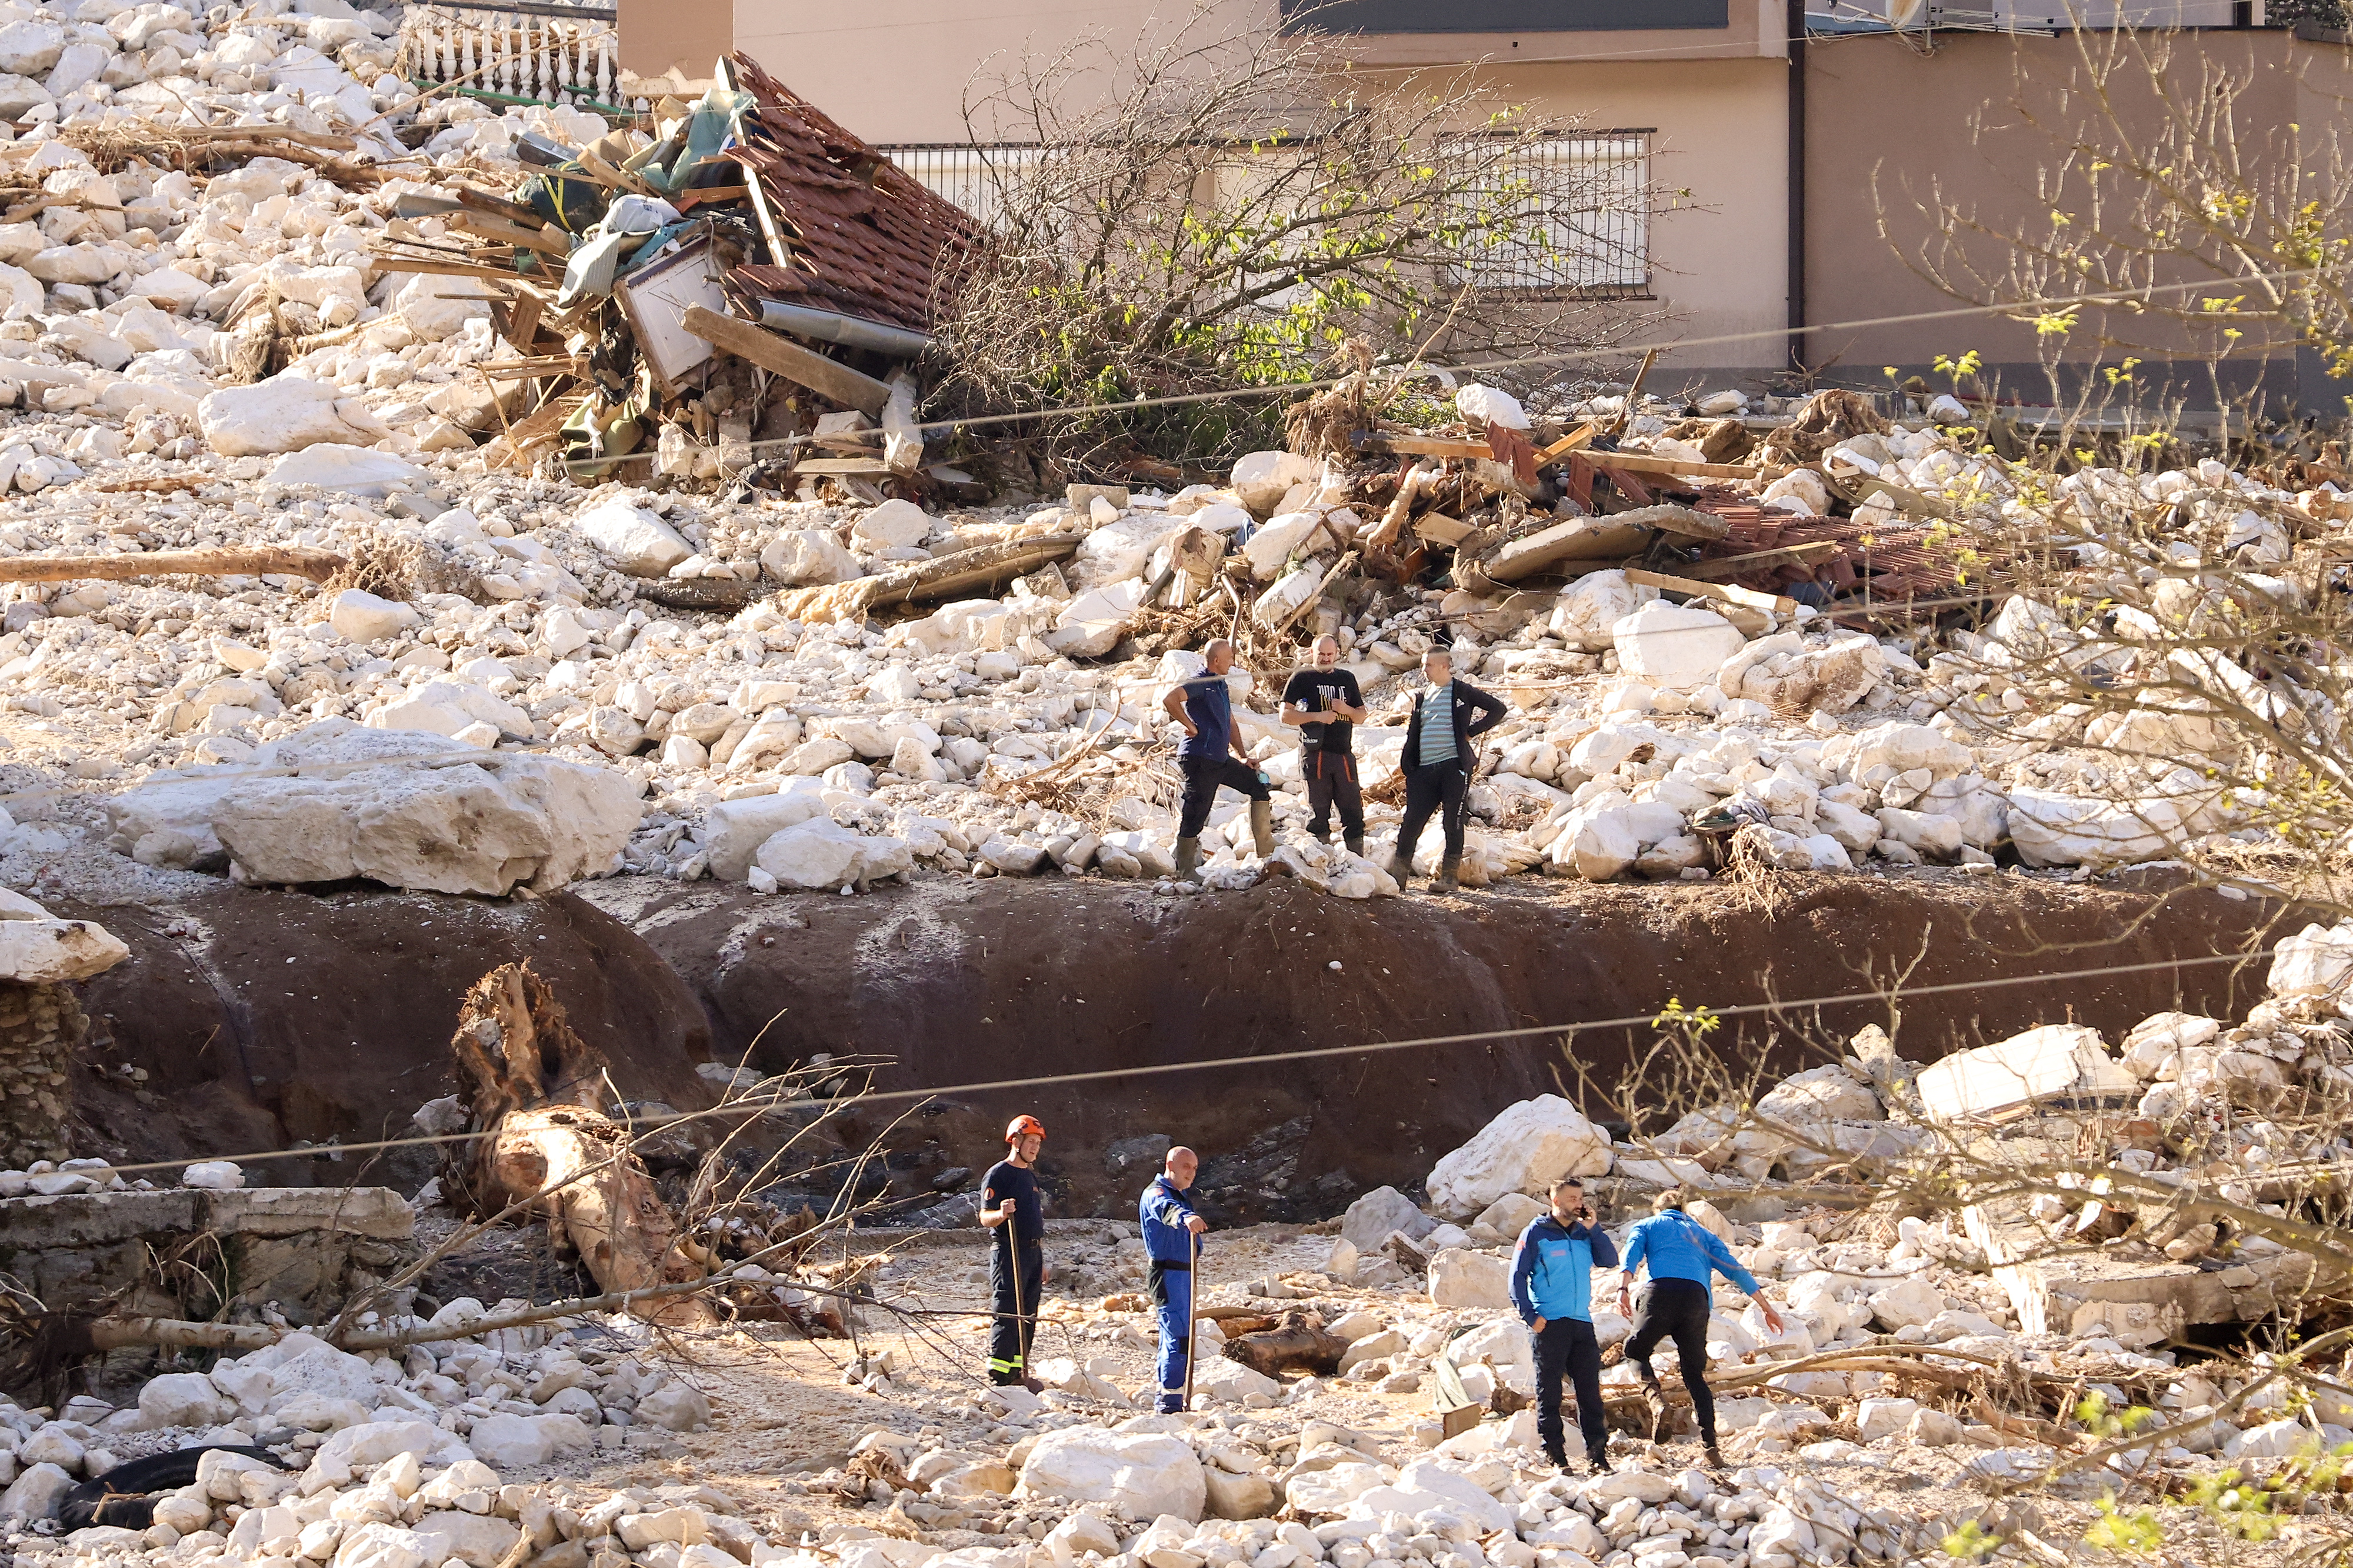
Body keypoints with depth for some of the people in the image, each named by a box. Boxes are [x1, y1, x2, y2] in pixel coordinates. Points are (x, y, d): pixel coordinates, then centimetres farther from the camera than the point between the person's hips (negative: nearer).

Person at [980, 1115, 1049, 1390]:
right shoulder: (998, 1174, -7)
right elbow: (985, 1218, -13)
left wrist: (1040, 1261, 24)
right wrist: (1001, 1214, -35)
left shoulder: (1031, 1175, 19)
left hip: (1032, 1253, 9)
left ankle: (1017, 1372, 13)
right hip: (1008, 1254, -8)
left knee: (1027, 1317, 8)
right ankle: (998, 1377, -12)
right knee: (1007, 1316, -12)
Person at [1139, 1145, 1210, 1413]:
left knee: (1174, 1337, 14)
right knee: (1179, 1337, -17)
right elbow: (1166, 1210, -35)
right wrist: (1185, 1218, -56)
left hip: (1183, 1273, 10)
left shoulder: (1182, 1195, 20)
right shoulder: (1156, 1193, -11)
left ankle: (1167, 1400, 21)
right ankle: (1171, 1399, -20)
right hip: (1167, 1273, -10)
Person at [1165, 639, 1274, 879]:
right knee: (1194, 815, -6)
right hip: (1199, 759, -10)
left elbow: (1229, 724, 24)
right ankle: (1185, 872, 1)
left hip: (1221, 760, 10)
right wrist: (1191, 726, -22)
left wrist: (1242, 756, 17)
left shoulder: (1220, 685, 16)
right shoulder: (1200, 683, -14)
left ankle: (1266, 852, 20)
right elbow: (1170, 699, -32)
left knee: (1258, 785, 16)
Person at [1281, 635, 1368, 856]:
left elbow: (1361, 717, 19)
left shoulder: (1347, 679, 17)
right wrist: (1317, 716, -13)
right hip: (1315, 753, -4)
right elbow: (1286, 715, -1)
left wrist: (1346, 709, -3)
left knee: (1353, 812, 1)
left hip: (1344, 754, 4)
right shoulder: (1302, 679, 5)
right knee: (1318, 813, -2)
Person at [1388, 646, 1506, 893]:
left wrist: (1472, 732, -1)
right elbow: (1413, 733, 19)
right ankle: (1399, 871, 2)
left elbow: (1497, 709, 2)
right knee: (1412, 820, -2)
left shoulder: (1462, 693, 2)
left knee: (1453, 822, -2)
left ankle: (1449, 875, 3)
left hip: (1453, 766, -5)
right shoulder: (1423, 697, 19)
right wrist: (1407, 766, 9)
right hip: (1425, 769, 5)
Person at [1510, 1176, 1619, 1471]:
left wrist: (1593, 1228, -4)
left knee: (1590, 1388, 2)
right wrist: (1530, 1317, -10)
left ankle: (1598, 1451, 5)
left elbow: (1609, 1261, 5)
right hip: (1550, 1323, -4)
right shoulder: (1537, 1233, 0)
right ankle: (1554, 1450, 2)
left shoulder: (1584, 1233, 13)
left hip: (1582, 1322, 4)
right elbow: (1518, 1276, -2)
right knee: (1549, 1390, -2)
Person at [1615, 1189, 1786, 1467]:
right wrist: (1767, 1308, 22)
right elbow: (1735, 1269, 23)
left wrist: (1625, 1289, -12)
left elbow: (1633, 1253, 4)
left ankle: (1655, 1398, -12)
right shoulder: (1703, 1234, 32)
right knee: (1695, 1374, 9)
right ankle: (1711, 1446, -4)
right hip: (1696, 1297, 2)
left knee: (1636, 1350, 19)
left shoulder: (1648, 1226, 26)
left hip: (1661, 1291, -2)